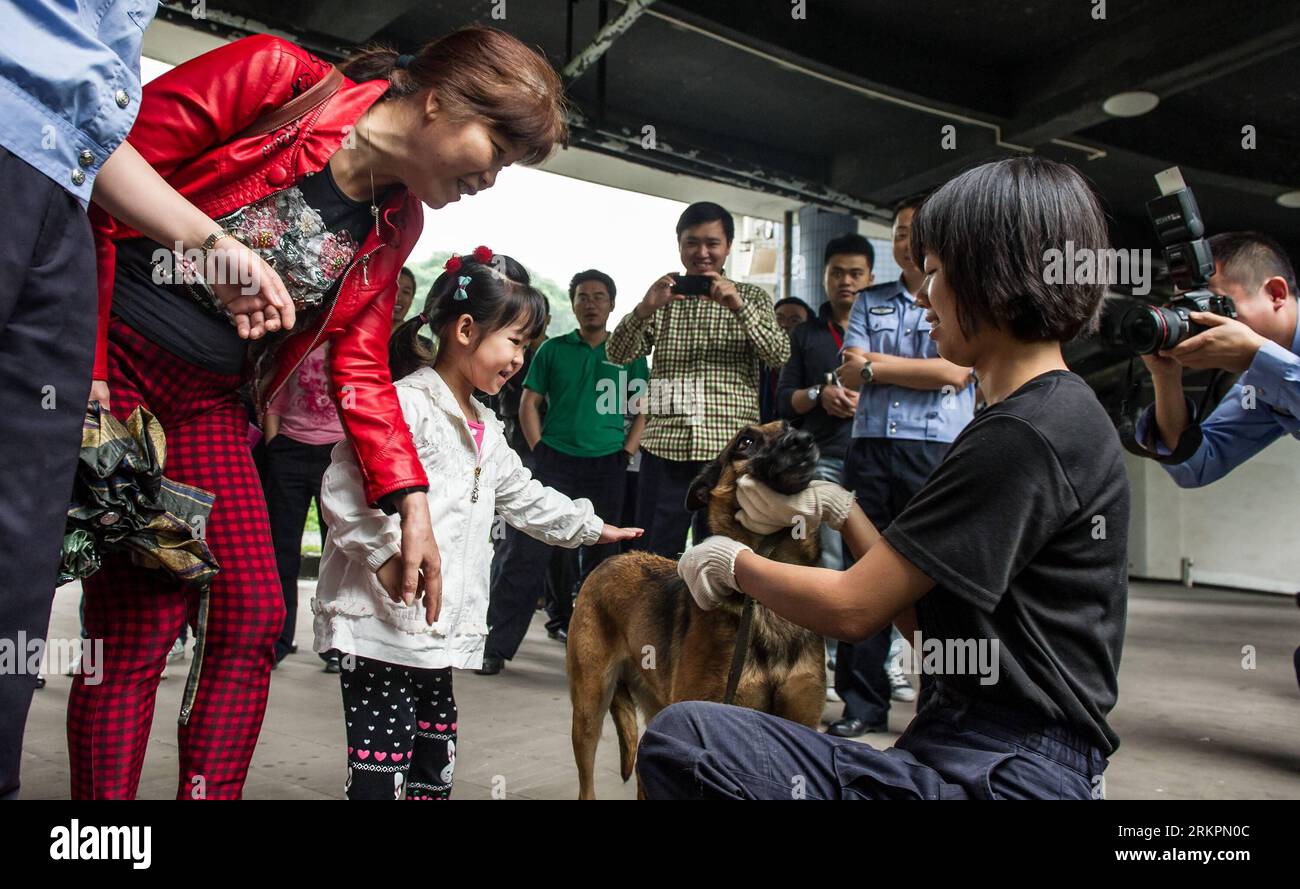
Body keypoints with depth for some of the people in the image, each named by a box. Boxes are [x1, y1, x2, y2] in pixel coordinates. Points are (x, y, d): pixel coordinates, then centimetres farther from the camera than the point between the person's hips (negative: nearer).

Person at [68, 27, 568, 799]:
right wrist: (85, 369, -17)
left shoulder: (395, 225, 5)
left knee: (255, 616, -1)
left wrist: (412, 503, -3)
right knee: (144, 617, -11)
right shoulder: (274, 77, -13)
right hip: (110, 361, -6)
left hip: (209, 401, 6)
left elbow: (361, 366, 6)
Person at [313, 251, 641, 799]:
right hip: (384, 625, -9)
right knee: (380, 774, -5)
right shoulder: (408, 403, -11)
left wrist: (592, 527, 35)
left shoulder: (486, 429, 19)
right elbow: (344, 488, -19)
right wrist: (386, 555, -26)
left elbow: (525, 497, 30)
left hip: (441, 630, 9)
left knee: (436, 772, 15)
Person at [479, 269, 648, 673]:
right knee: (530, 551, -7)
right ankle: (496, 643, -4)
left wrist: (627, 452, -1)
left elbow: (645, 408, 9)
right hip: (556, 462, -1)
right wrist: (538, 449, -3)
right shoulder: (553, 350, 7)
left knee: (600, 555, 11)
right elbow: (529, 403, 8)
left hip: (607, 466, 2)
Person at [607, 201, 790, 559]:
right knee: (655, 553, 4)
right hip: (665, 445, 1)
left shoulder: (751, 296, 10)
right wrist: (644, 308, -16)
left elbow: (780, 354, -4)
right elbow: (618, 354, 2)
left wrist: (738, 306, -18)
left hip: (729, 447, -1)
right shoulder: (663, 298, 13)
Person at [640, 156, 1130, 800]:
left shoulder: (1022, 434, -17)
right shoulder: (1058, 415, 14)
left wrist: (732, 562, 2)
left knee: (682, 742, -22)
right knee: (684, 740, 3)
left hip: (1001, 774, -9)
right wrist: (836, 508, 7)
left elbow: (853, 609, -14)